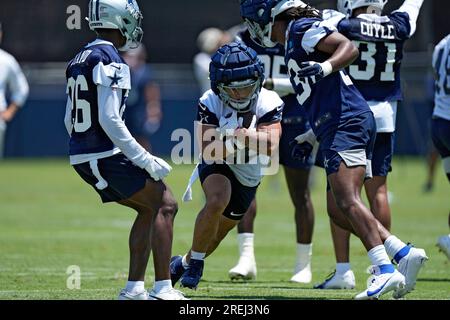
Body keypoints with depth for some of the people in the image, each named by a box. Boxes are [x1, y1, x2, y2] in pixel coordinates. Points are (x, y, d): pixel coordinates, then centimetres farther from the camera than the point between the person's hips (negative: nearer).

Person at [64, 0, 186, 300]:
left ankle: (134, 287, 14)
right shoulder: (110, 62, -15)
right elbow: (110, 121, -21)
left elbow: (70, 120, 17)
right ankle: (162, 289, -11)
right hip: (106, 155, -9)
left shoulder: (80, 60, 13)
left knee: (149, 209, 18)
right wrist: (144, 159, -18)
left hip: (82, 156, 9)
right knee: (164, 205, -4)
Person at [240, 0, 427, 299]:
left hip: (346, 123, -10)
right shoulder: (296, 41, 27)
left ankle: (385, 270, -30)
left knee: (347, 201, -20)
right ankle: (404, 254, 1)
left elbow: (349, 48, -15)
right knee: (341, 211, 9)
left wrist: (324, 68, -31)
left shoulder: (302, 28, -2)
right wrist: (313, 136, 30)